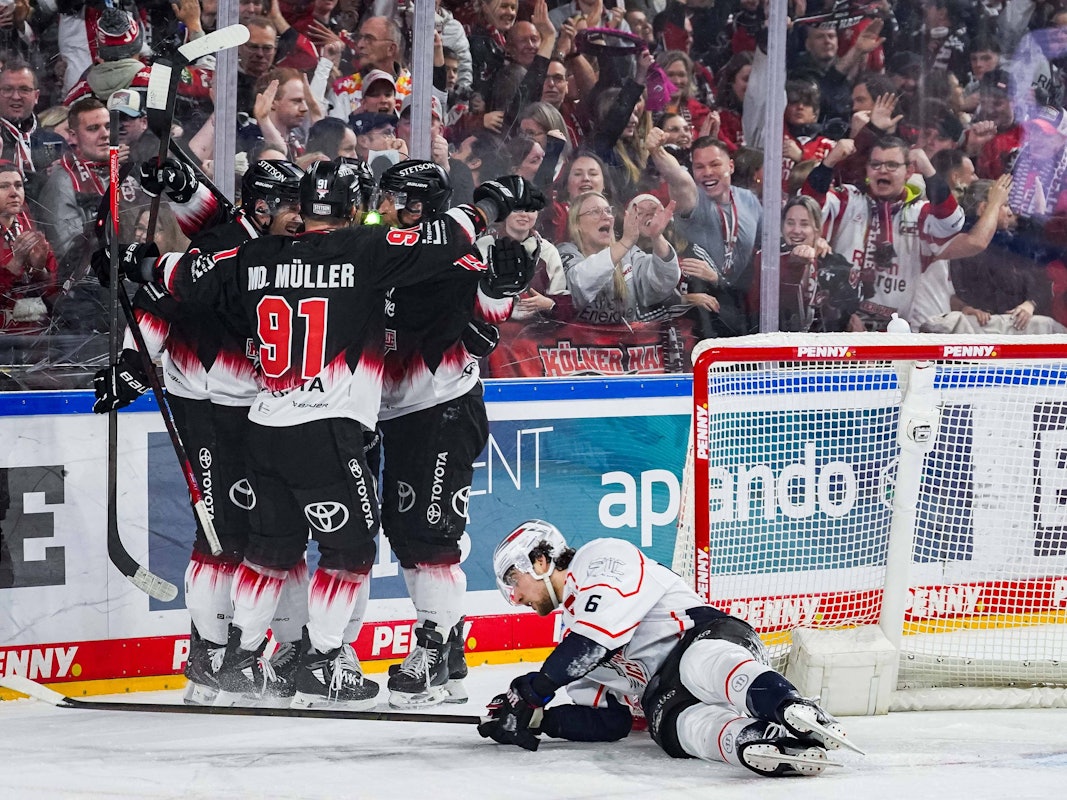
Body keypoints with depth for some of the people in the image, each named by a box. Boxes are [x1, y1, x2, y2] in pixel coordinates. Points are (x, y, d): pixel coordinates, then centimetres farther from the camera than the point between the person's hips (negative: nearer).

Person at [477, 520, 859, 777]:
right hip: (666, 702, 5)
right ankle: (768, 747, -63)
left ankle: (790, 709, -66)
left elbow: (599, 637, -9)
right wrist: (535, 718, 12)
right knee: (687, 728, -32)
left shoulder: (600, 558, 8)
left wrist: (533, 690, -1)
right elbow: (609, 720, 24)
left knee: (703, 663, -42)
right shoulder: (574, 630, 33)